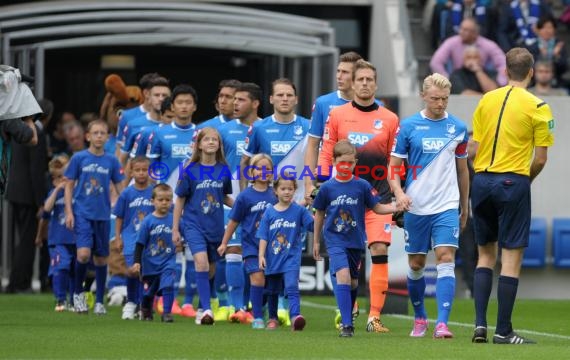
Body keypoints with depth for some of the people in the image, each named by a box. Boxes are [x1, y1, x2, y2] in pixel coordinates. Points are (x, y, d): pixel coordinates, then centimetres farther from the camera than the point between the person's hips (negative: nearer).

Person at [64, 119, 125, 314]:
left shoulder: (111, 161, 4)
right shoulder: (79, 158, -1)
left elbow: (119, 188, 11)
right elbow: (69, 186, 4)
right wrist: (69, 212, -3)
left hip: (103, 215, 3)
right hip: (82, 213, -3)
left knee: (101, 258, 8)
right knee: (84, 253, -18)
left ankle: (99, 301, 18)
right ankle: (78, 293, 5)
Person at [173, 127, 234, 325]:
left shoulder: (223, 170, 3)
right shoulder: (190, 170, -5)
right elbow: (180, 199, 1)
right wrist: (175, 228, 2)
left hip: (215, 226, 4)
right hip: (194, 224, -4)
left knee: (210, 269, 10)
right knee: (201, 262, -22)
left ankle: (202, 309, 26)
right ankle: (207, 310, -24)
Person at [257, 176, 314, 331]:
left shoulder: (299, 210, -2)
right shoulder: (269, 212, 2)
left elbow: (314, 224, -13)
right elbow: (263, 236, 2)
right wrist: (261, 255, -6)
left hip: (291, 258, -3)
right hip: (272, 258, 3)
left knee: (291, 287, -22)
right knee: (272, 291, 16)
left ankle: (295, 316, -33)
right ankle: (273, 319, 34)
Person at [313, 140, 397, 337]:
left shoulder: (362, 186, -3)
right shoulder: (327, 188, -4)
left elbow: (377, 207, 4)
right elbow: (319, 214, 8)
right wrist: (316, 241, 14)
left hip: (356, 240, 2)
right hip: (335, 240, -2)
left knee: (353, 281, 13)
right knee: (343, 275, -20)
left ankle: (348, 319, 35)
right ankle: (346, 324, -23)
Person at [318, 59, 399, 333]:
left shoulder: (389, 119, 7)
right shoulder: (337, 115, 6)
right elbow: (326, 154, 7)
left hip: (378, 196, 0)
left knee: (380, 251, -12)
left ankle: (374, 316, -12)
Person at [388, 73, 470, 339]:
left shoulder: (457, 128, 5)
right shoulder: (408, 126, -1)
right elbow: (393, 166, 0)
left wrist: (465, 207, 18)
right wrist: (399, 192, -18)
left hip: (447, 207, 0)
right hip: (416, 207, 0)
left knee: (446, 260, -14)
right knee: (416, 265, 8)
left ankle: (442, 324, -21)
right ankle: (419, 318, 28)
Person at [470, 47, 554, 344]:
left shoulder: (486, 100, 7)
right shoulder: (538, 108, -5)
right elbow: (540, 158, -6)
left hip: (481, 181, 5)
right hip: (513, 182, -5)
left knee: (485, 254, 15)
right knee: (511, 258, -1)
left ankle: (480, 323, 5)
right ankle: (503, 330, -3)